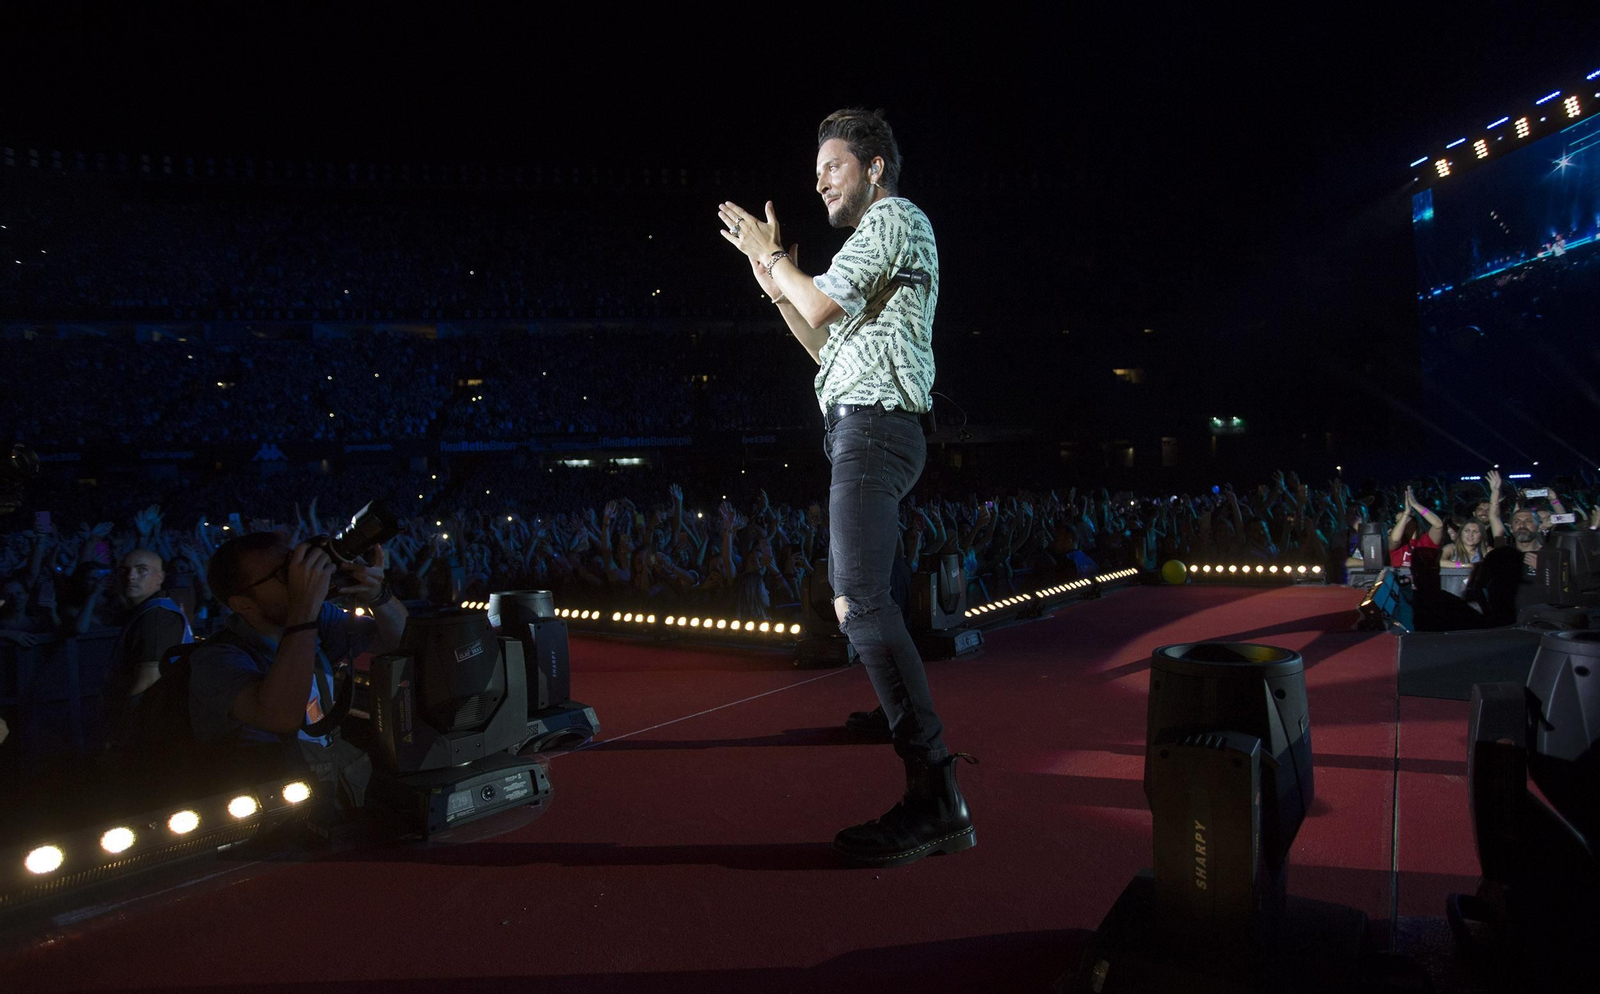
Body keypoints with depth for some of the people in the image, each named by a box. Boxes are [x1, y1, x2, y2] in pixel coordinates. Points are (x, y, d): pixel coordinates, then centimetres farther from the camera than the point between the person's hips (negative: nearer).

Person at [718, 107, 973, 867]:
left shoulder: (894, 218, -1)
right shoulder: (882, 240, 30)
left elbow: (821, 304, -14)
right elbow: (829, 347, 30)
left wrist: (771, 254, 3)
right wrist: (775, 284, 24)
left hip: (872, 427, -11)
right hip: (864, 433, 11)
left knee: (861, 598, -22)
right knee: (855, 603, 7)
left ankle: (935, 797, -24)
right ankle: (935, 802, 9)